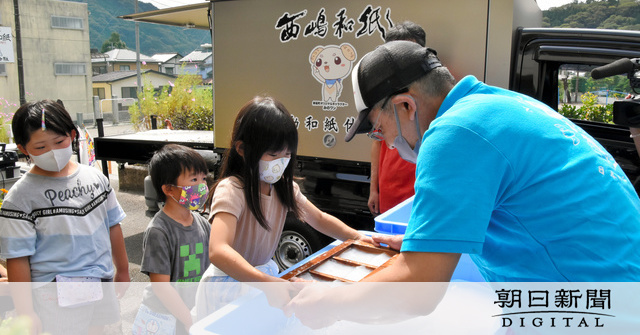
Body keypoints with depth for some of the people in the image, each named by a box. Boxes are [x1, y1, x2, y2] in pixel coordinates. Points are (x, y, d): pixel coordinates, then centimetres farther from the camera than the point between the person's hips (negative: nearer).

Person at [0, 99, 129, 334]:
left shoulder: (96, 178, 1)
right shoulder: (21, 197, -12)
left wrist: (122, 270, 18)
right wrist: (25, 313, -9)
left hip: (103, 287, 5)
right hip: (57, 299, -4)